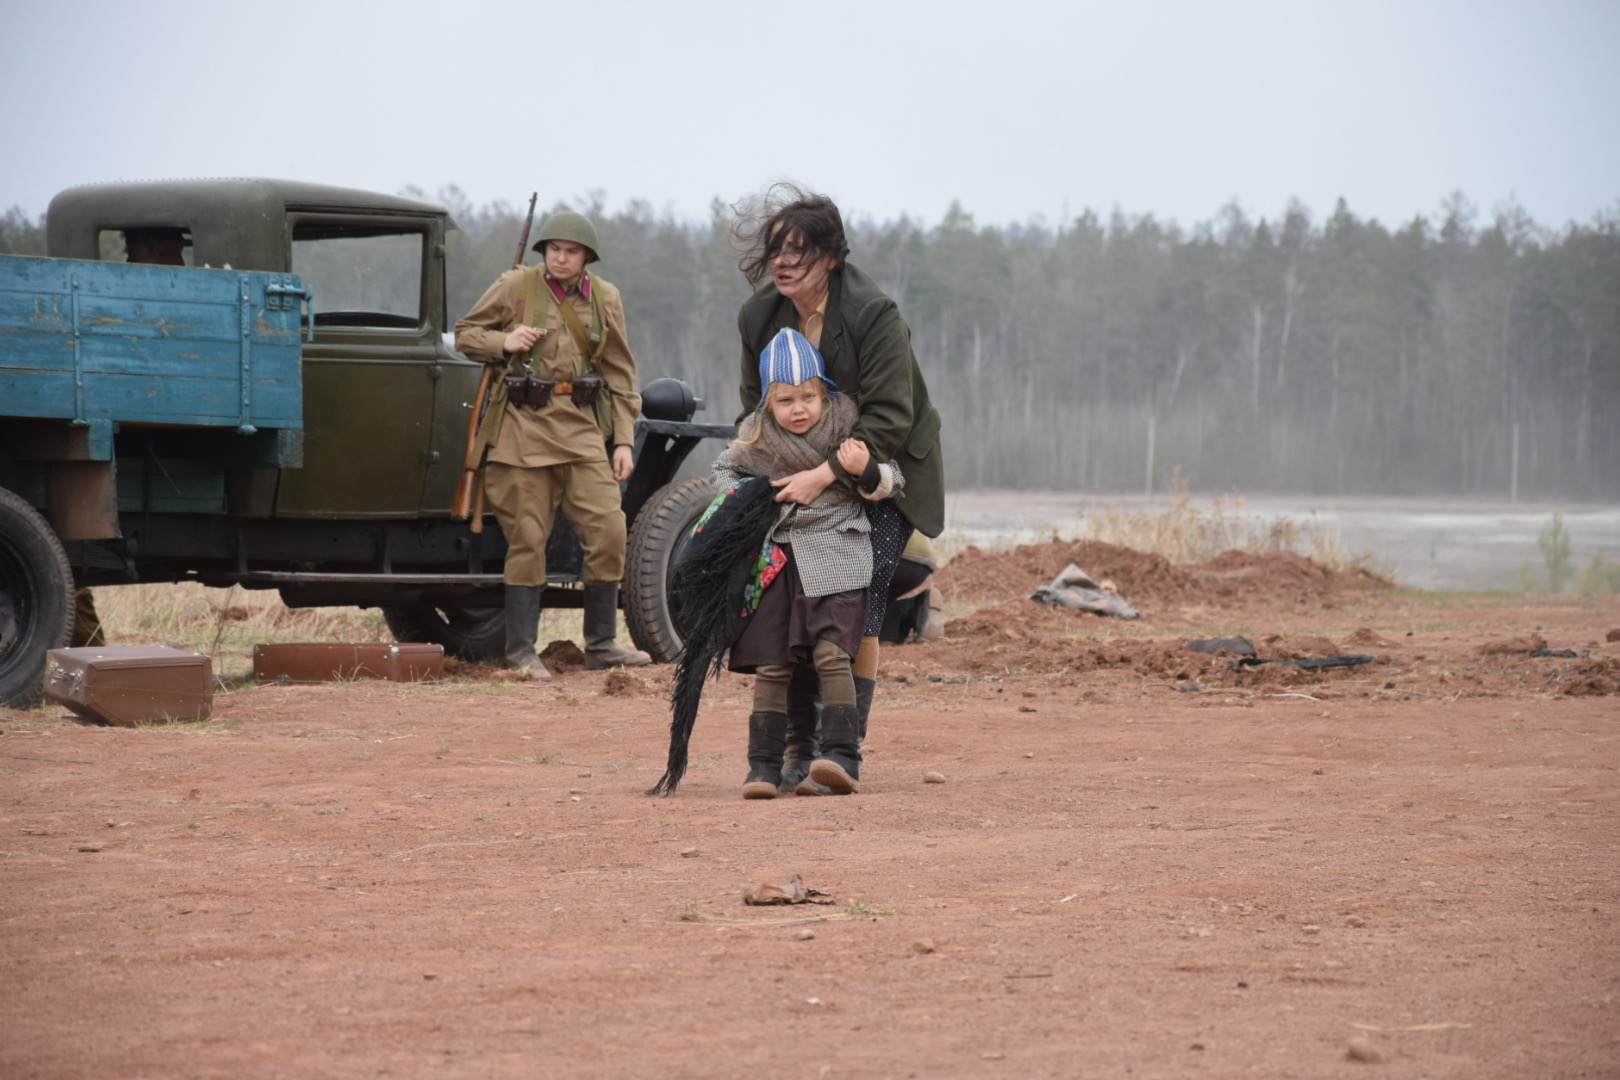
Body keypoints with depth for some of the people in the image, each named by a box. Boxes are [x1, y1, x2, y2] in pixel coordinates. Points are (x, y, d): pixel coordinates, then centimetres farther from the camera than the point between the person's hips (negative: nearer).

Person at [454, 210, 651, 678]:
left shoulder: (605, 298, 9)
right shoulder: (516, 286, 1)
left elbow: (619, 374, 12)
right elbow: (465, 333, 10)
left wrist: (623, 441, 7)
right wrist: (503, 343, -11)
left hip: (583, 428, 3)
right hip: (524, 426, -3)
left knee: (608, 530, -5)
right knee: (527, 539, -2)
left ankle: (602, 644, 7)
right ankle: (520, 651, 6)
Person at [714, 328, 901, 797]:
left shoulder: (845, 431, -2)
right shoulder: (756, 441, 5)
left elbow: (891, 482, 4)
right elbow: (724, 469, 26)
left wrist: (865, 472, -17)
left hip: (835, 558, -3)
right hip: (775, 560, 3)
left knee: (831, 653, -17)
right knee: (769, 665, 0)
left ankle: (842, 758, -18)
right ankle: (765, 766, 5)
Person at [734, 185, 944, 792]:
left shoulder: (875, 315, -20)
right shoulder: (759, 318, -2)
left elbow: (889, 419, -24)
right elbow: (755, 409, 10)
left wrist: (824, 475, -31)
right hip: (800, 483, 5)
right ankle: (798, 747, 5)